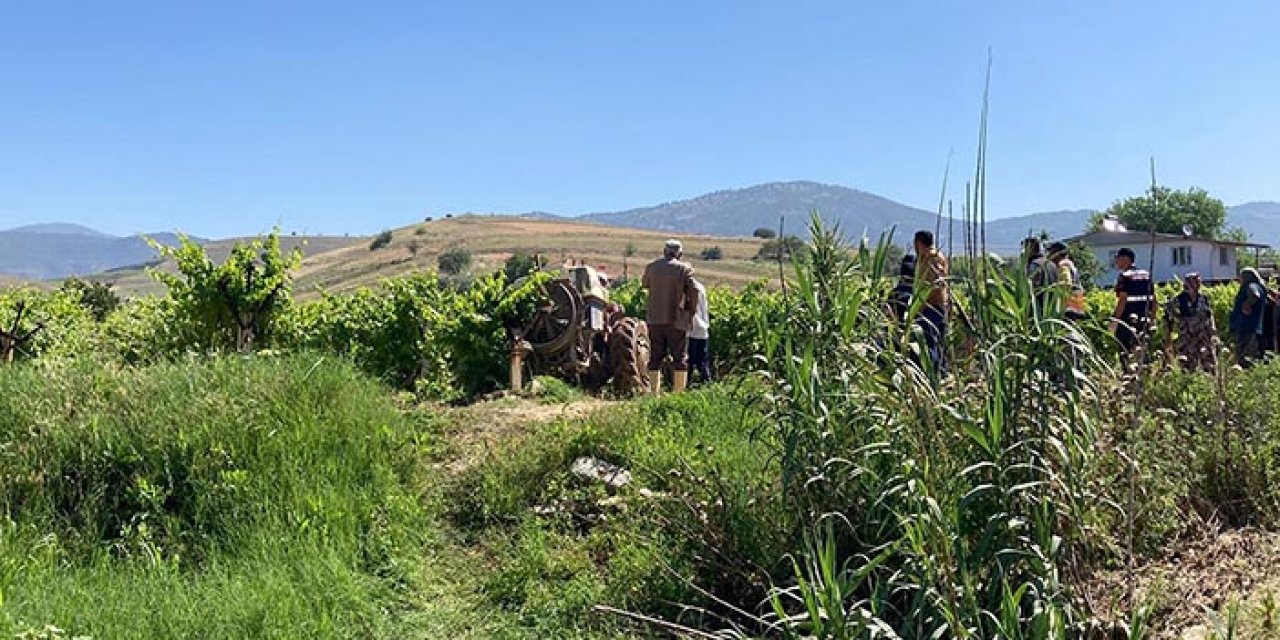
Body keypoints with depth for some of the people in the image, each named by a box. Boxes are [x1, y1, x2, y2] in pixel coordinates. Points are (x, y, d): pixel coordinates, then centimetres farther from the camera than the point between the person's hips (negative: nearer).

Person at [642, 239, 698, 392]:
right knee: (680, 358, 3)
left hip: (655, 319, 3)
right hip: (677, 320, -3)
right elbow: (694, 293, -6)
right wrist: (691, 312, 7)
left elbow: (644, 284, 21)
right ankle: (679, 393, 0)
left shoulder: (652, 267, 5)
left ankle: (654, 392, 10)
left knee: (655, 358, 10)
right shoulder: (684, 269, -4)